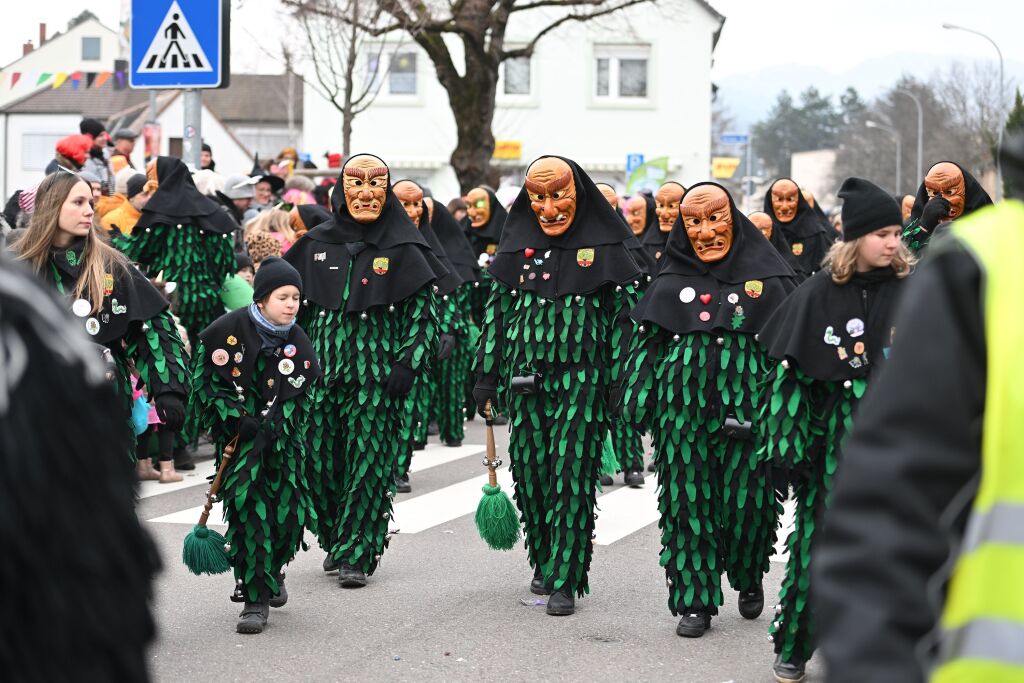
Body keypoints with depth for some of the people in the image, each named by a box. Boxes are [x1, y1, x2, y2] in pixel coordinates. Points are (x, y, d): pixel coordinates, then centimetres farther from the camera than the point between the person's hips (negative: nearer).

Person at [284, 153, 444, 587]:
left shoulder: (402, 249, 0)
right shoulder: (317, 244, 9)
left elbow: (424, 314, 1)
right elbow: (299, 307, 17)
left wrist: (408, 364, -10)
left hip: (378, 376, -3)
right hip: (322, 371, 3)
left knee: (369, 464, -5)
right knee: (320, 460, 3)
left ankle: (357, 553, 3)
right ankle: (334, 541, 22)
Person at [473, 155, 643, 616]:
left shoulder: (604, 246, -1)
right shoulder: (517, 246, 9)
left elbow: (626, 312, 0)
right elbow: (497, 312, 12)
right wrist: (487, 378, 9)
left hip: (582, 377, -4)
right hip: (525, 377, 4)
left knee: (571, 476, -7)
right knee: (529, 472, 5)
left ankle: (565, 581, -3)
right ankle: (543, 562, 25)